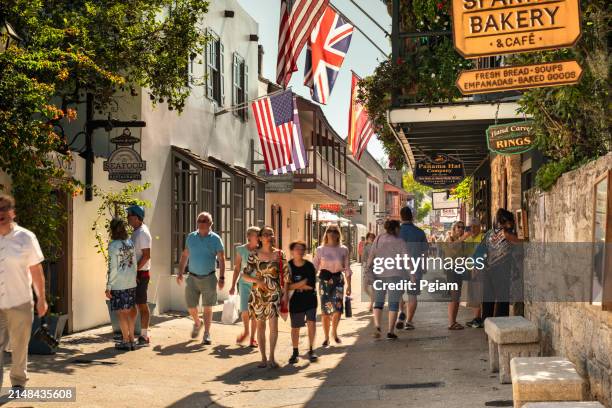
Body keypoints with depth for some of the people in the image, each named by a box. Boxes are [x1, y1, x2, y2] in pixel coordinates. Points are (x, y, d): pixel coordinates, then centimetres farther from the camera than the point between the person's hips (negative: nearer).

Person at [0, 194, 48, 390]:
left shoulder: (26, 238, -3)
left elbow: (36, 270, 3)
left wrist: (41, 299, 5)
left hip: (20, 303, -1)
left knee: (19, 346, 9)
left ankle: (18, 382, 26)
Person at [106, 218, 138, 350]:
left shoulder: (113, 245, -13)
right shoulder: (130, 243, 5)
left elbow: (112, 269, -14)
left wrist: (108, 287, -9)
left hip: (118, 284, -6)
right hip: (131, 283, 6)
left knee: (121, 313, 2)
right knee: (129, 311, 13)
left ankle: (126, 341, 7)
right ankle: (131, 339, 18)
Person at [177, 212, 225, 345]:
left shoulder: (215, 239, -3)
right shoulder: (191, 237, 7)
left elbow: (221, 259, -5)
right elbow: (184, 256, 15)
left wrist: (222, 277, -13)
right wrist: (180, 273, 8)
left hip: (208, 278, -3)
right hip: (192, 277, 3)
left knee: (207, 307, 0)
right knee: (191, 306, 6)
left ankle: (207, 334, 9)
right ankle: (197, 323, 35)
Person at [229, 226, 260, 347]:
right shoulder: (241, 250, -2)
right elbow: (237, 269, 5)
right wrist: (233, 286, 6)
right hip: (245, 283, 0)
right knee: (245, 310, -10)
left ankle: (252, 338, 15)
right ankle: (246, 331, 19)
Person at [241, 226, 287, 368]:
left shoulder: (279, 254, 1)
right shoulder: (254, 255, 0)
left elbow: (286, 275, 6)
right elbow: (245, 275, 2)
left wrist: (286, 294, 3)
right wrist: (258, 280, -15)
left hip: (274, 294, -1)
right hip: (258, 294, 1)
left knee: (273, 324, -12)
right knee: (260, 325, 7)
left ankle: (271, 357, -5)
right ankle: (263, 358, 16)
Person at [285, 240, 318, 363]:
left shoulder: (309, 266, -10)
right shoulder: (288, 265, -7)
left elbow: (311, 286, -14)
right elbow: (286, 284, -3)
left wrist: (293, 286, -15)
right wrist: (302, 283, -15)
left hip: (310, 299, -1)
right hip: (295, 300, 1)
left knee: (311, 322, -14)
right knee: (295, 327, 8)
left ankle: (311, 350, 2)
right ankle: (295, 352, 25)